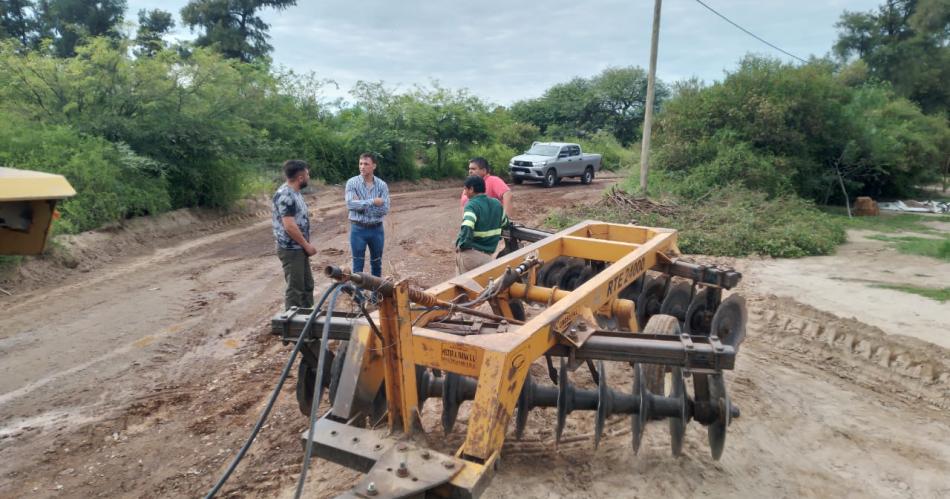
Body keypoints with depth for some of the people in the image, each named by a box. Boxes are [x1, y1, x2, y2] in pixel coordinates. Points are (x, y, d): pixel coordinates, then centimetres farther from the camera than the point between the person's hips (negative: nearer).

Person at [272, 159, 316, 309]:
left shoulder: (295, 192, 11)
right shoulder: (285, 195, -20)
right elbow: (289, 226, -25)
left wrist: (306, 244, 15)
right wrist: (307, 245, -16)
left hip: (299, 248, 10)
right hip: (291, 249, -10)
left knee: (307, 285, 18)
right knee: (295, 288, -1)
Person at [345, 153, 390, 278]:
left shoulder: (382, 185, -2)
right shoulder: (352, 183, -6)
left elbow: (385, 209, -12)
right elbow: (350, 204, -21)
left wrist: (361, 205, -16)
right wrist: (372, 201, -21)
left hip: (376, 229, 2)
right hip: (358, 229, -2)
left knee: (376, 263, 15)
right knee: (358, 264, 6)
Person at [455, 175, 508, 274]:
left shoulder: (472, 205, -14)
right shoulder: (497, 204, 8)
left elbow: (466, 228, -30)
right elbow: (505, 223, 24)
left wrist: (461, 245, -16)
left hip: (470, 253, -6)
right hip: (488, 253, 6)